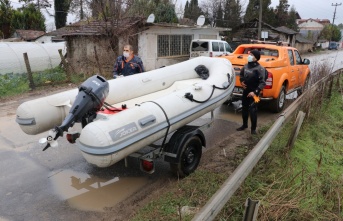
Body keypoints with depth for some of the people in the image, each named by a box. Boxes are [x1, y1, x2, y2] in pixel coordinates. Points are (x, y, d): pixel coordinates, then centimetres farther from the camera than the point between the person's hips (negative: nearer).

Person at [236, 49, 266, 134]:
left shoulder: (259, 68, -16)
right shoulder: (246, 66, 3)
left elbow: (263, 83, -18)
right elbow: (241, 74, 24)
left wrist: (255, 92, -25)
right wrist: (241, 81, 7)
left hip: (253, 92, -7)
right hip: (245, 91, 7)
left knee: (252, 110, -6)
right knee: (244, 108, 16)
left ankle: (253, 128, 8)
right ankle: (244, 125, 33)